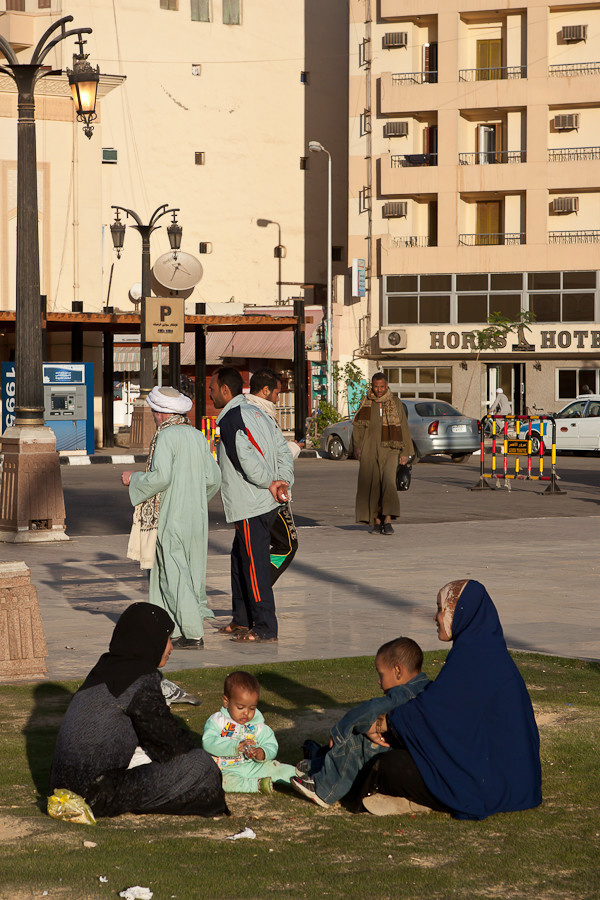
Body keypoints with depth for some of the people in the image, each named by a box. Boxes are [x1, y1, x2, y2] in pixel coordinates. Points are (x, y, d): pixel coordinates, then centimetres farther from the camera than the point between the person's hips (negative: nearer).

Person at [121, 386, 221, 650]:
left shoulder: (167, 437, -13)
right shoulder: (197, 437, 9)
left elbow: (160, 477, -22)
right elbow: (213, 478, 11)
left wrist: (133, 479, -6)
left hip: (172, 519, -8)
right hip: (196, 517, 8)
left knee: (175, 576, -4)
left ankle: (193, 635, -7)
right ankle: (174, 630, 14)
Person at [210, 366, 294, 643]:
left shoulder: (230, 420, -16)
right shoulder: (256, 413, 14)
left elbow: (248, 459, -24)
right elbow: (282, 450, 12)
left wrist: (269, 483, -10)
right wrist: (283, 481, 2)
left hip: (251, 507, -10)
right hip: (267, 503, 10)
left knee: (255, 566, -4)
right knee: (240, 559, 20)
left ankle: (265, 629, -1)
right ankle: (242, 620, 29)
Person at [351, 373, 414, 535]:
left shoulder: (395, 403, 6)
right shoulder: (366, 403, 9)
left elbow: (403, 428, 7)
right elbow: (357, 426, 11)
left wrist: (405, 452, 2)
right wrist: (357, 446, -4)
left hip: (390, 449, -2)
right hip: (370, 449, 2)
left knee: (388, 481, -18)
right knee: (372, 485, 0)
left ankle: (388, 520, -22)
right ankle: (376, 522, 9)